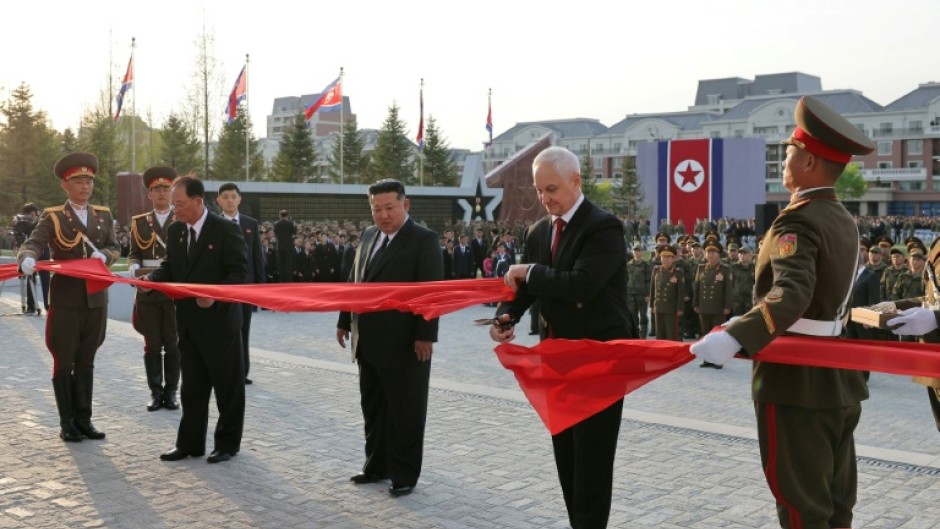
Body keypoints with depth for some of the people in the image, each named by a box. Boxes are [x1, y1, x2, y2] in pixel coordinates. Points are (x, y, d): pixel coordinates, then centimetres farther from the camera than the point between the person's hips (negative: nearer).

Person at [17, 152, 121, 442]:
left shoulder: (104, 215, 10)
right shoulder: (52, 217, -2)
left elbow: (115, 248, 13)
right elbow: (32, 244, -14)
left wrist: (104, 255, -11)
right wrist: (28, 259, -37)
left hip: (96, 298, 3)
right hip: (65, 300, -3)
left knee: (86, 363, 10)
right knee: (64, 363, 4)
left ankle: (84, 419, 18)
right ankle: (67, 422, 12)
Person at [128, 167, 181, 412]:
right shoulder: (139, 222, 9)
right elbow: (133, 254, 9)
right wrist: (134, 267, -12)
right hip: (148, 292, 2)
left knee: (173, 344, 4)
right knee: (152, 345, 5)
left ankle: (171, 392, 13)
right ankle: (156, 392, 14)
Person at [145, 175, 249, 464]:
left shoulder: (226, 230, -12)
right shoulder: (175, 230, 8)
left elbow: (239, 273, -14)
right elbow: (170, 267, 14)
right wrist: (152, 278, -7)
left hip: (219, 320, -6)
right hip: (188, 321, 6)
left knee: (227, 386, 6)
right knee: (192, 386, 13)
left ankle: (227, 443, 18)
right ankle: (190, 443, 22)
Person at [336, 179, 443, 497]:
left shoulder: (424, 240, -10)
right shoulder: (368, 236, 12)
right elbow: (355, 282, 17)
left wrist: (425, 335, -19)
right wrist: (345, 321, 15)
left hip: (405, 344, -7)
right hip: (369, 342, 7)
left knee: (406, 412, 4)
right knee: (373, 408, 16)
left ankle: (405, 474, 15)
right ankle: (377, 465, 29)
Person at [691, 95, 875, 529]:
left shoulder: (798, 221, -18)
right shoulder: (844, 220, 11)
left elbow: (792, 294, -34)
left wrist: (733, 338, -47)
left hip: (798, 385, -9)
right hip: (838, 382, 9)